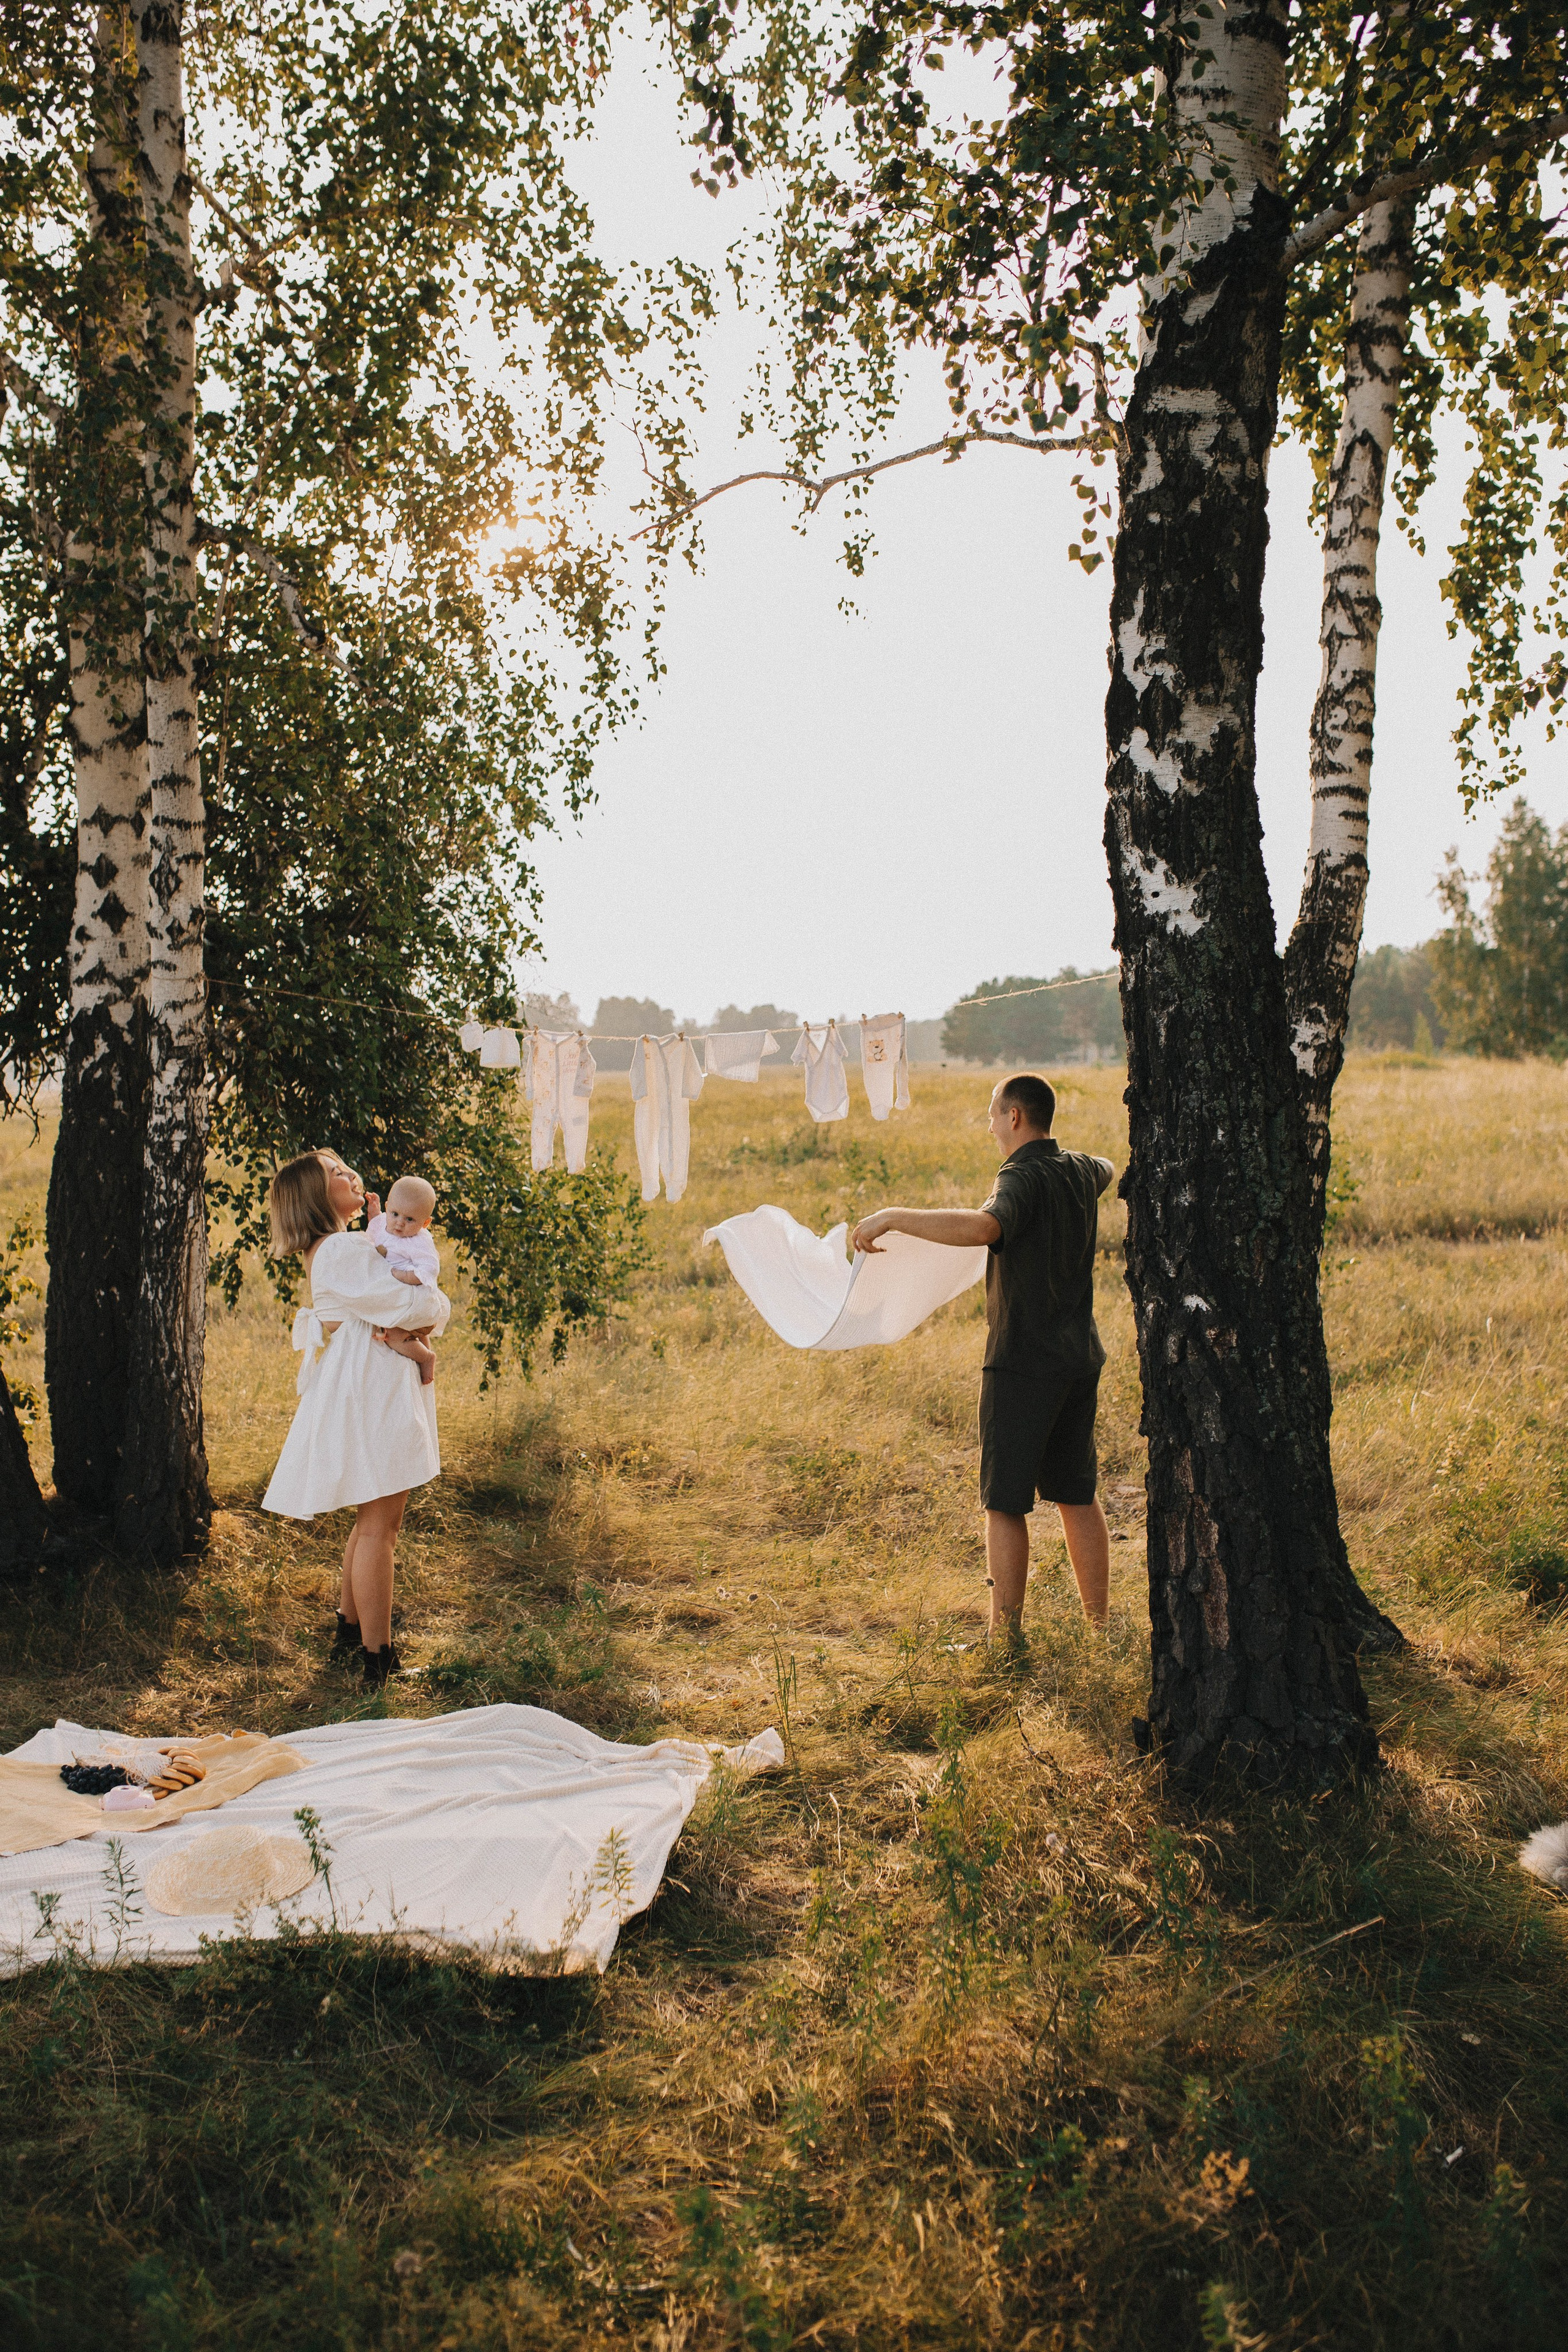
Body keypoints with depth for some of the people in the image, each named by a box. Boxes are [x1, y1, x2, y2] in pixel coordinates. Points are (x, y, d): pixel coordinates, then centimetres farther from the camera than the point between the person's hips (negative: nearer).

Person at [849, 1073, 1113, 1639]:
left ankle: (1005, 1635, 1)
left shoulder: (1023, 1178, -17)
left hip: (1023, 1363, -8)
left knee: (1005, 1502, -1)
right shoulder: (1083, 1171, 9)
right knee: (1077, 1493, 16)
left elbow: (982, 1226, -38)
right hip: (1080, 1356, 8)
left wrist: (893, 1217, -34)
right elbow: (1107, 1169, 35)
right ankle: (1099, 1624, 22)